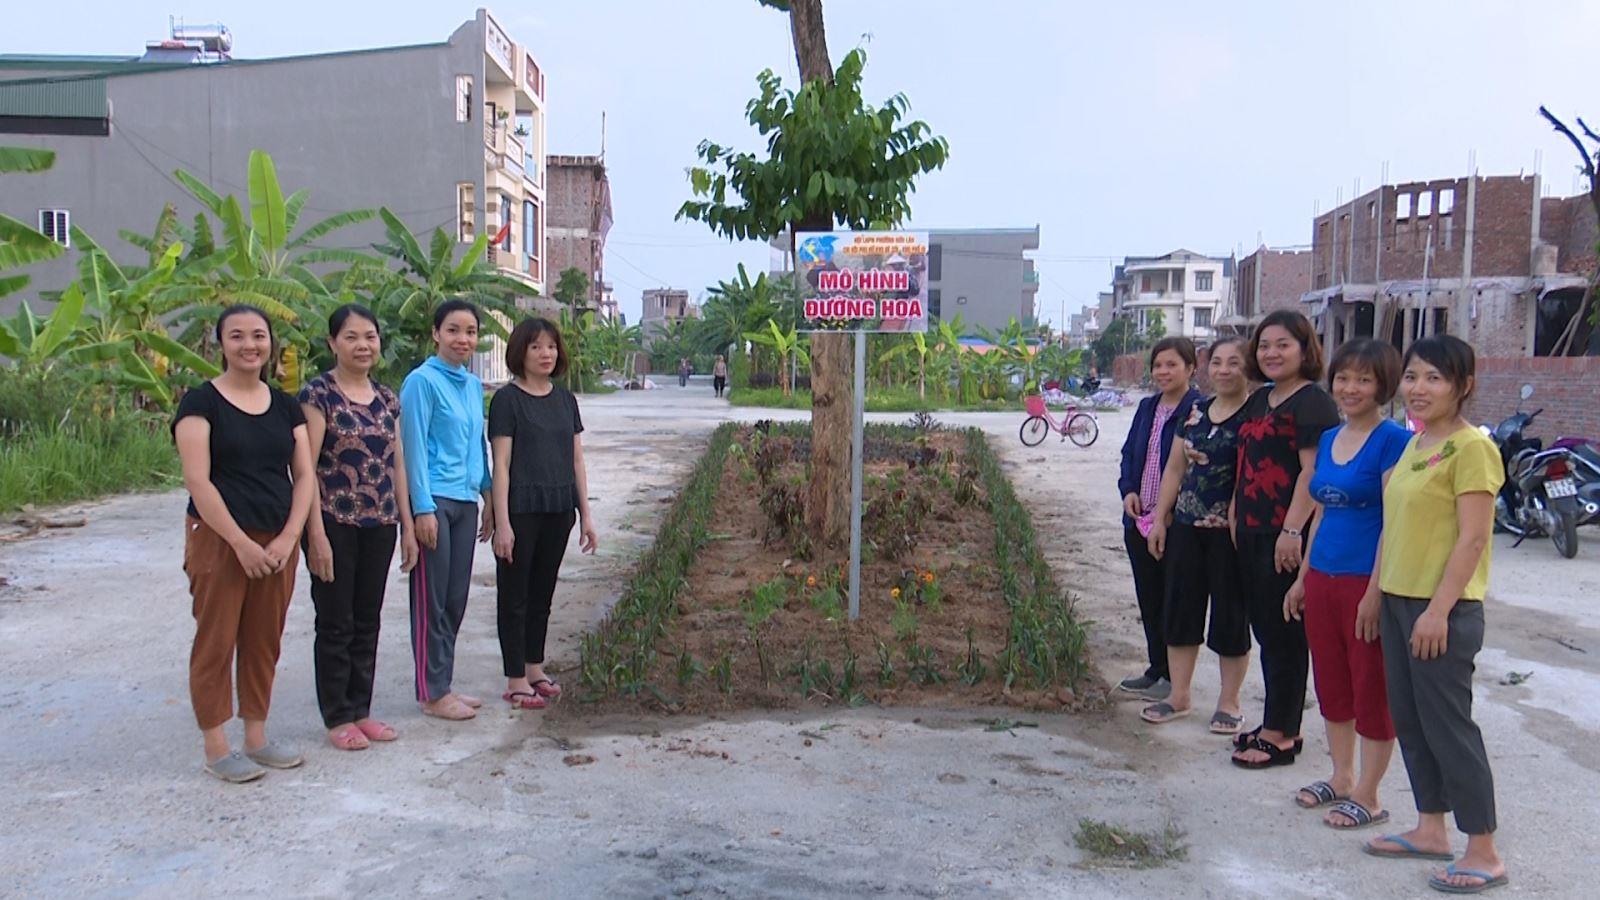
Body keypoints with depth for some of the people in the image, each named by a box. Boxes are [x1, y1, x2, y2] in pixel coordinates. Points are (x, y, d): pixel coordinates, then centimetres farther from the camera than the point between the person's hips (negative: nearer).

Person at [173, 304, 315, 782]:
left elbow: (304, 475, 7)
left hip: (277, 543, 5)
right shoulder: (201, 402, -5)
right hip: (219, 541, -5)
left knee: (264, 643, 11)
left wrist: (288, 537, -6)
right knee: (216, 642, 1)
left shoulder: (285, 406, 10)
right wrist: (241, 542, -17)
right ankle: (216, 748, 12)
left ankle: (256, 738, 23)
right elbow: (198, 481, -12)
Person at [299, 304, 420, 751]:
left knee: (367, 621, 12)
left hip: (379, 525, 6)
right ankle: (337, 718, 16)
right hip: (336, 524, -5)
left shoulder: (387, 398, 10)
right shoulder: (318, 394, -7)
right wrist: (316, 533, -16)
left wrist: (407, 525, 10)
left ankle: (361, 710, 24)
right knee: (336, 623, 4)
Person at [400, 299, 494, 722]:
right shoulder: (422, 381, -9)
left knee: (456, 599, 12)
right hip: (434, 501, -7)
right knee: (432, 602, 1)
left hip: (465, 501, 7)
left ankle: (443, 685, 23)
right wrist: (423, 508, -15)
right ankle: (432, 694, 10)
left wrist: (488, 497, 16)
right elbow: (414, 448, -12)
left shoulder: (473, 385, 13)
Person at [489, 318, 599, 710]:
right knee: (515, 596, 4)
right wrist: (502, 522, -14)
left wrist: (585, 514, 10)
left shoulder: (565, 399, 9)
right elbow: (501, 465, -10)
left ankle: (534, 668, 28)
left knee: (542, 593, 15)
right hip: (521, 510, -5)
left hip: (558, 511, 5)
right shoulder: (508, 399, -7)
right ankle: (516, 681, 12)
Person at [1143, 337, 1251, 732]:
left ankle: (1229, 702, 19)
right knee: (1179, 607, 10)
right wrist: (1160, 518, 11)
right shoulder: (1196, 412, 11)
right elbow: (1175, 468, 14)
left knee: (1229, 615, 5)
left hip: (1231, 531, -6)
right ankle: (1179, 695, 23)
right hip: (1187, 525, 6)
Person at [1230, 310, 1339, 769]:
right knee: (1265, 628, 15)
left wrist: (1292, 530, -23)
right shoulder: (1259, 400, 16)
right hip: (1252, 533, 9)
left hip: (1287, 539, -9)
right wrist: (1235, 515, 17)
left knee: (1284, 634, -1)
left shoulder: (1313, 402, -11)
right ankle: (1277, 723, 27)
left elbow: (1313, 471, -18)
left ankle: (1281, 735, 10)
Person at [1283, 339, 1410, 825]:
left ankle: (1368, 797, 16)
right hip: (1322, 578, 8)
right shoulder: (1328, 439, 11)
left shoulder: (1393, 441, -12)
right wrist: (1303, 577, 17)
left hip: (1367, 580, -7)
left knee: (1372, 689, 4)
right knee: (1331, 684, 17)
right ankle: (1342, 777, 32)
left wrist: (1375, 593, -20)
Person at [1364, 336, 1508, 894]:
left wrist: (1439, 609, -21)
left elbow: (1472, 538, -18)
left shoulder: (1471, 447, -14)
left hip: (1443, 607, -9)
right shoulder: (1415, 444, 12)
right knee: (1409, 719, 14)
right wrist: (1378, 592, 16)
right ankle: (1431, 829, 28)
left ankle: (1484, 854, 10)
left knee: (1447, 723, -2)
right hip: (1398, 599, 9)